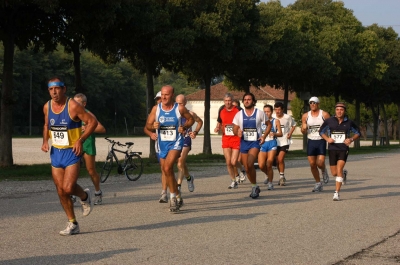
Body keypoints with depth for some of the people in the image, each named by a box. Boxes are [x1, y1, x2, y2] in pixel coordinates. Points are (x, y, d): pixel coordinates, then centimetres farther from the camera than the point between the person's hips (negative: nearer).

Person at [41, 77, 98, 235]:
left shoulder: (73, 106, -15)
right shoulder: (47, 107, 3)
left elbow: (92, 122, -12)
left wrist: (81, 140, -21)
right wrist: (45, 141, 3)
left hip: (72, 152, -6)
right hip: (56, 152, 6)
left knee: (68, 188, -17)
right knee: (61, 191, 5)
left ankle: (84, 196, 17)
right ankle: (72, 224, 18)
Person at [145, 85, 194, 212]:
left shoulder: (180, 108, -7)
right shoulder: (156, 109, -1)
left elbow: (191, 119, 9)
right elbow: (148, 125, 5)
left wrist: (184, 127, -9)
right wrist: (153, 126, -17)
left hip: (176, 143, -4)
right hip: (162, 144, 4)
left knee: (167, 168, -26)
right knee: (167, 173, 13)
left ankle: (173, 197, -15)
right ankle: (178, 197, 34)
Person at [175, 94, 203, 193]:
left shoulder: (190, 114, -5)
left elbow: (200, 122, 13)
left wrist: (195, 132, -1)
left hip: (185, 141, -4)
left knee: (180, 163, -18)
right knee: (182, 163, 17)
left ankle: (178, 186, -18)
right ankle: (189, 178, 44)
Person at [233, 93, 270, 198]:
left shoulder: (259, 113, -2)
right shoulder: (239, 114, 4)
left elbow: (269, 124, 9)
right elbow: (235, 130, 9)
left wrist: (264, 136, -5)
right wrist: (238, 132, -15)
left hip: (255, 142, -4)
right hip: (244, 142, 4)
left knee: (249, 164, -24)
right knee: (247, 168, 7)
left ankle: (255, 186, -8)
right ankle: (255, 187, 26)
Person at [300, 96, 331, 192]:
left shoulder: (324, 115, -3)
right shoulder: (305, 116, 6)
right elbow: (303, 132, 12)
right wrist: (304, 129, -11)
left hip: (321, 141, -3)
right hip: (311, 141, 3)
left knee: (320, 163, -15)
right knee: (312, 164, 1)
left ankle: (324, 171, 22)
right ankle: (318, 183, 17)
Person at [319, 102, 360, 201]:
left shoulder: (349, 122, 0)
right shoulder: (329, 121, -1)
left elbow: (358, 133, 13)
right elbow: (321, 131, 12)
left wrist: (351, 139, -7)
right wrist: (327, 139, -7)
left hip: (343, 149, -2)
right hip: (332, 149, 2)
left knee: (339, 169, -18)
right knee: (334, 173, 6)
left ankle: (337, 193, -14)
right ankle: (343, 173, 43)